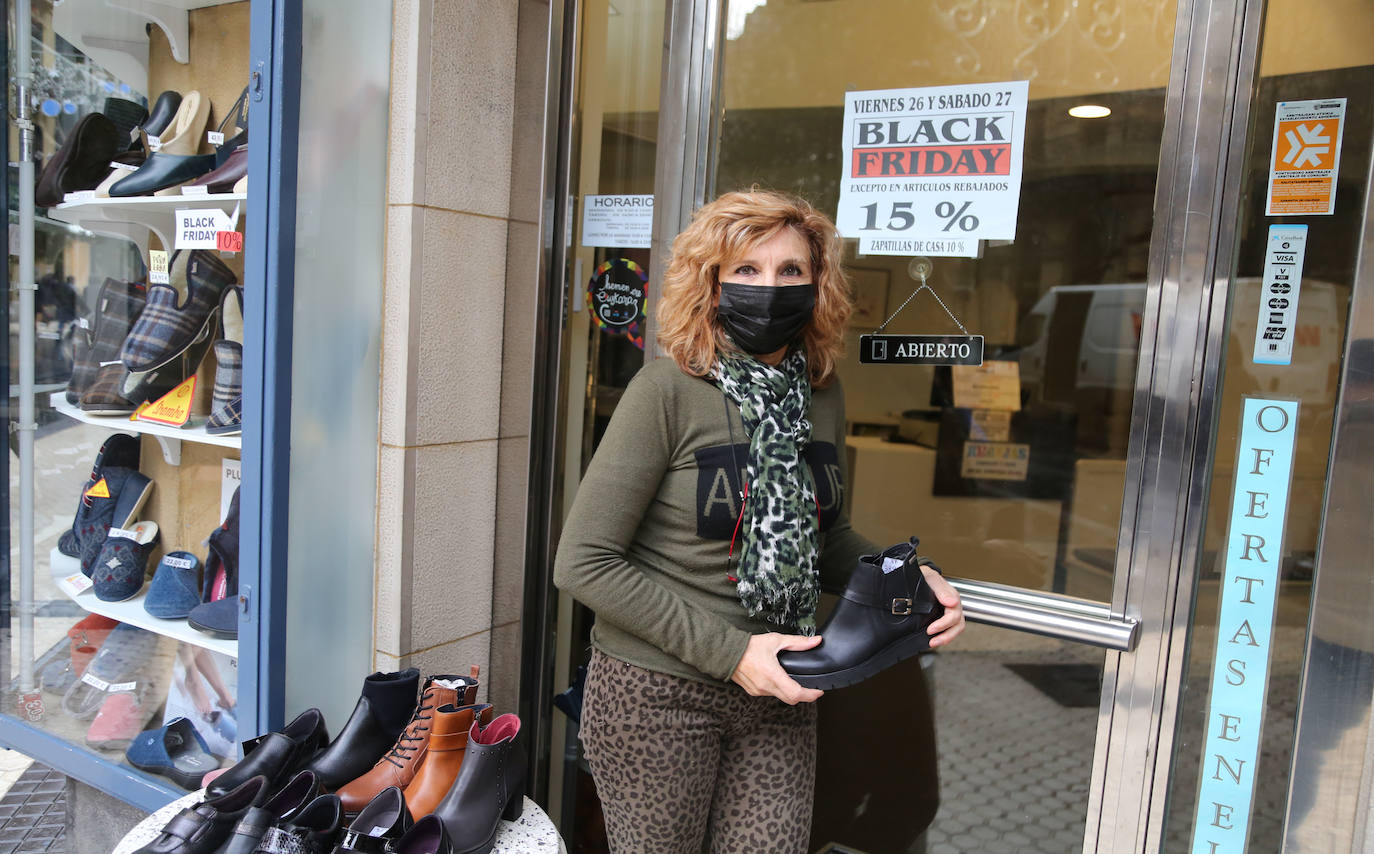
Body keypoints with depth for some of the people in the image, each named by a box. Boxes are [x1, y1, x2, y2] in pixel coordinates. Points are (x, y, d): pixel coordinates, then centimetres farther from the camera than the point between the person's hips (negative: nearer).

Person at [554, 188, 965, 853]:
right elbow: (583, 562, -17)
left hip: (780, 697, 5)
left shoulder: (822, 395, 1)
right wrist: (728, 651, -19)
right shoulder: (668, 390, -16)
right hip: (658, 692, -4)